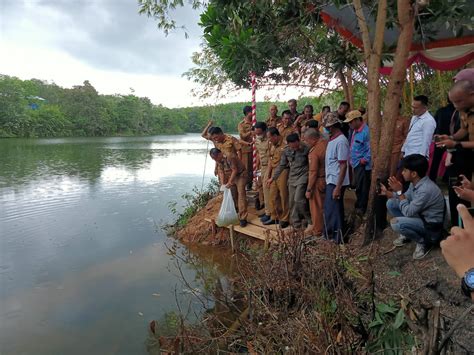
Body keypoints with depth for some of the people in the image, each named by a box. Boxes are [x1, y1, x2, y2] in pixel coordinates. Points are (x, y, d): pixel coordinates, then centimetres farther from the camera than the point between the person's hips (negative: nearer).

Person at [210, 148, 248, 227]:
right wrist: (223, 184, -8)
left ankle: (243, 218, -15)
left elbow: (235, 170, -27)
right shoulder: (218, 161, -7)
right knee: (232, 194, 14)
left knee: (241, 193, -15)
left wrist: (229, 182, -25)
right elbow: (221, 172, -1)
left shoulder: (229, 158, -31)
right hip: (231, 176, 8)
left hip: (240, 175, -7)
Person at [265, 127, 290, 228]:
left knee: (283, 197, 2)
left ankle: (285, 219, 15)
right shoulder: (272, 145, 13)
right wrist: (268, 177, 18)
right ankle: (275, 217, 26)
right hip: (274, 172, 8)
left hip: (283, 172, -8)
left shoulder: (285, 144, -13)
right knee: (273, 196, 12)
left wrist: (289, 177, -15)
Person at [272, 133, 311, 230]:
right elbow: (281, 165, 8)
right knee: (292, 202, 8)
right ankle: (296, 224, 22)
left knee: (298, 200, -14)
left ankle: (308, 219, 10)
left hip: (302, 177, -5)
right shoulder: (286, 150, 0)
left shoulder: (306, 149, -13)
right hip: (292, 178, 5)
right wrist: (273, 177, 8)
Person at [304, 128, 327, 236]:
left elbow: (313, 172, -20)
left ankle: (317, 230, 20)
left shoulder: (314, 152, -22)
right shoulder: (327, 143, -3)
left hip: (318, 180, -7)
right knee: (325, 205, 19)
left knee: (316, 206, 7)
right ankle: (324, 226, 33)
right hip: (327, 178, 7)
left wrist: (309, 189, -14)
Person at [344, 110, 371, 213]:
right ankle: (359, 207, 28)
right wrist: (351, 159, 16)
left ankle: (361, 209, 9)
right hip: (356, 164, 9)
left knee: (361, 188, -2)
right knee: (358, 187, 17)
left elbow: (370, 148, -19)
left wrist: (364, 160, -16)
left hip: (362, 165, -9)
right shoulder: (355, 131, 12)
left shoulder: (366, 131, -17)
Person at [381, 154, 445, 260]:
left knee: (395, 223, -29)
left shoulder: (426, 190, -33)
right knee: (391, 203, 2)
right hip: (420, 216, 9)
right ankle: (407, 233, 16)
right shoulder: (415, 182, -6)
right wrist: (387, 192, 3)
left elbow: (408, 212, -27)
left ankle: (423, 242, -3)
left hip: (431, 226, -9)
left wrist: (399, 191, -23)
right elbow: (406, 198, 11)